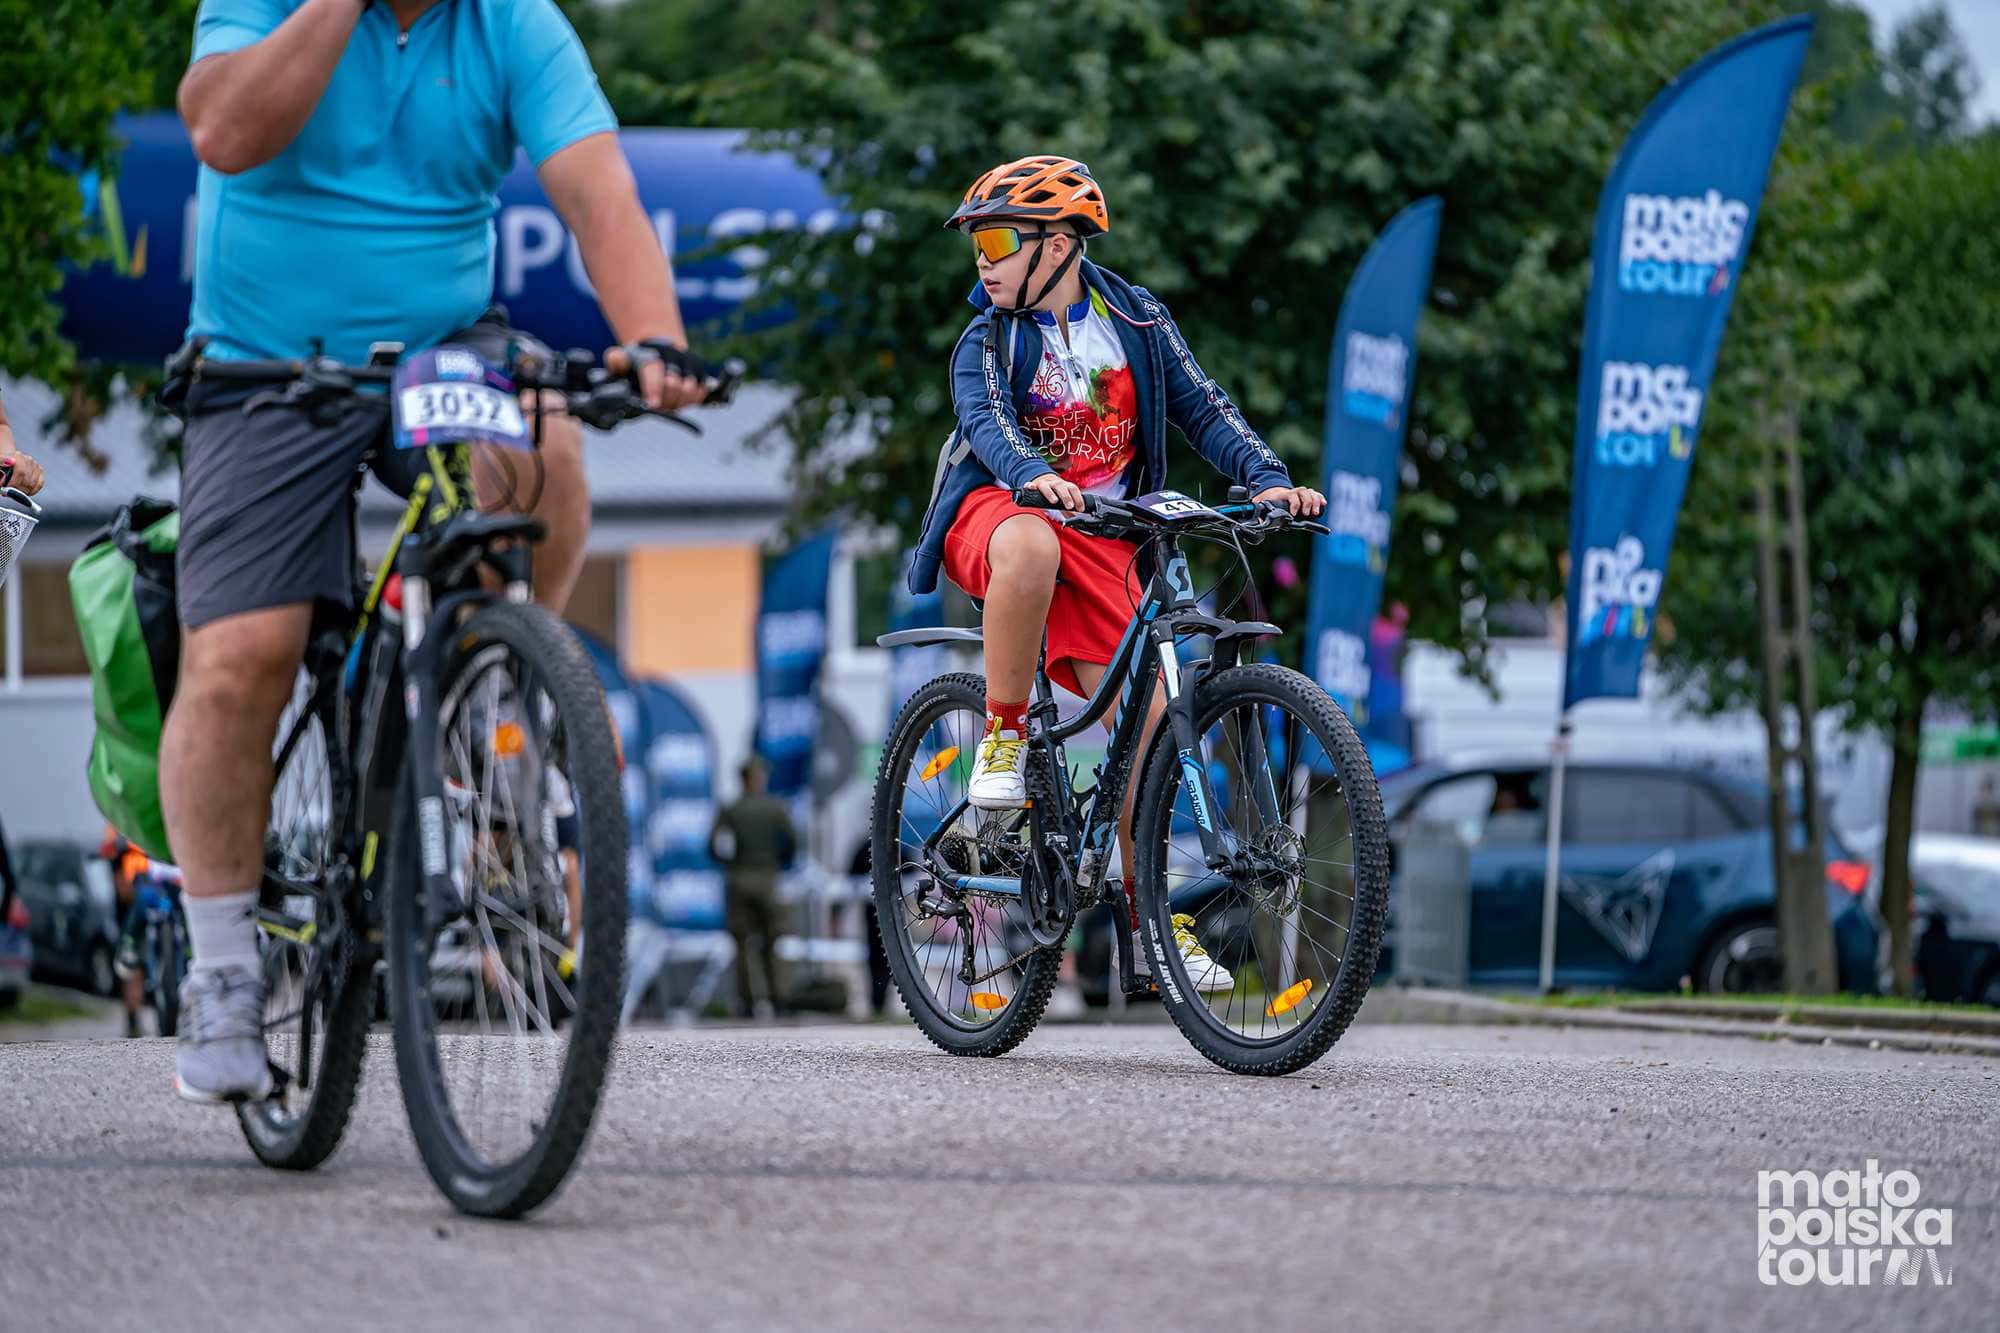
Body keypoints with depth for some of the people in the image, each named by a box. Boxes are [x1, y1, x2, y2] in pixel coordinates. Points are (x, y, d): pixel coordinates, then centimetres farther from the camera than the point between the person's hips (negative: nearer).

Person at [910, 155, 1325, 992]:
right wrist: (1033, 476, -43)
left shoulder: (1138, 322, 3)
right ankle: (1002, 736, -26)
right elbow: (985, 418, -22)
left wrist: (1269, 480, -19)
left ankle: (1150, 917, 1)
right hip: (998, 512, -2)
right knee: (1029, 544, -41)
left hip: (1102, 536, 2)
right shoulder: (988, 340, -3)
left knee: (1145, 711, -10)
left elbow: (1204, 410, -1)